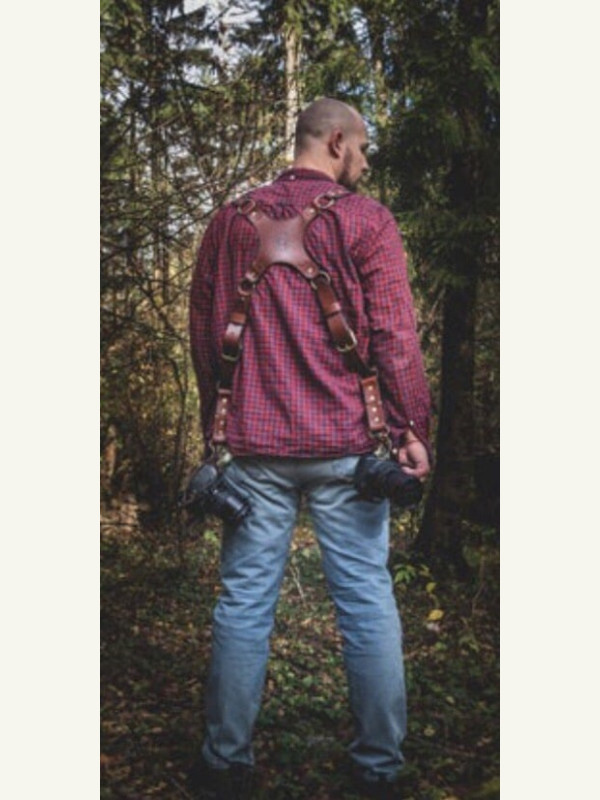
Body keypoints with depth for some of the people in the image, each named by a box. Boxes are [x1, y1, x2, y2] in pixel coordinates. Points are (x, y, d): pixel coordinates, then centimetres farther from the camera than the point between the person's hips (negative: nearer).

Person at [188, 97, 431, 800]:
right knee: (367, 599, 6)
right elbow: (394, 336, -8)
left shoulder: (232, 221, 9)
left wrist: (217, 428, 21)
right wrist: (412, 430, -3)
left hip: (251, 444, 3)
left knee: (244, 601, 8)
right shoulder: (365, 220, -2)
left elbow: (203, 333, 13)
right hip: (346, 444, -2)